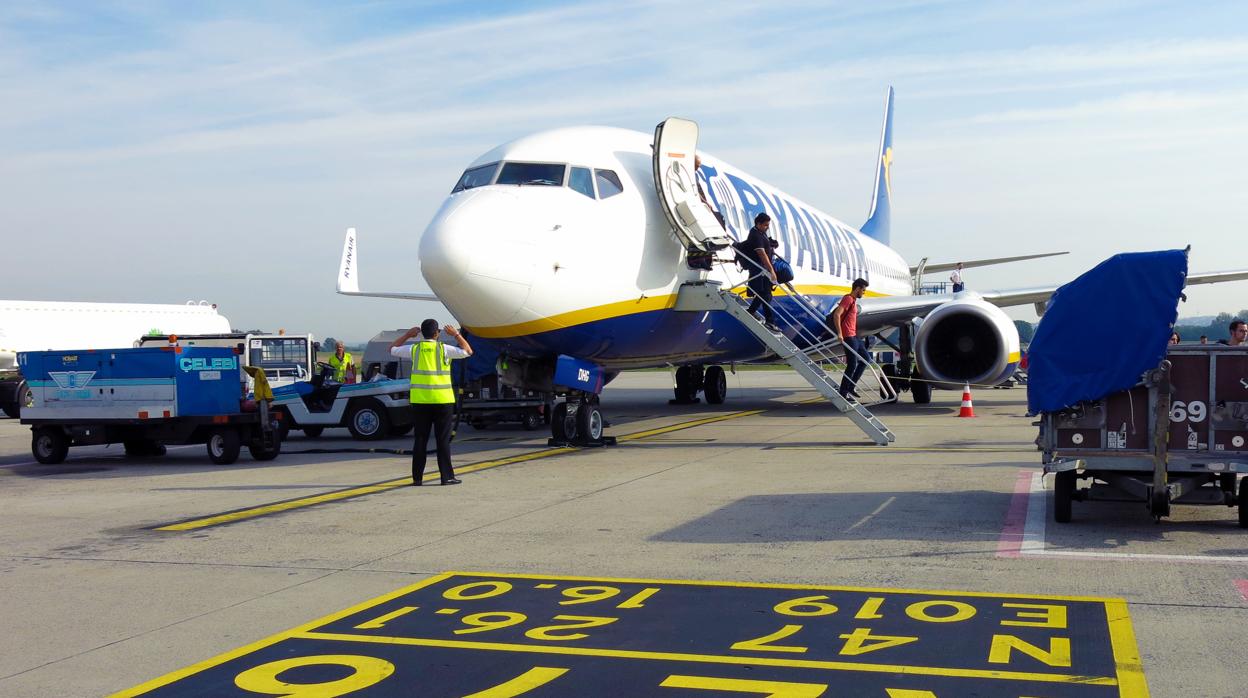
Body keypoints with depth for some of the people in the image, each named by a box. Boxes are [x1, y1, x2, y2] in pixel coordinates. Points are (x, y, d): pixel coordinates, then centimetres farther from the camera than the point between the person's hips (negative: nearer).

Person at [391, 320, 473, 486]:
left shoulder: (414, 349, 1)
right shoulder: (443, 349, -5)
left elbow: (392, 349, 17)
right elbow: (468, 351, 3)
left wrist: (407, 335, 22)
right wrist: (456, 334, 11)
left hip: (420, 401, 2)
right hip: (442, 400, -2)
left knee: (420, 440, 7)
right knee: (443, 440, 2)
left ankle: (417, 477, 8)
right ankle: (446, 476, 2)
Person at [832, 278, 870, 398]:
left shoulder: (853, 300, 18)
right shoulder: (848, 299, -13)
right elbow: (836, 314, -24)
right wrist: (839, 333, -26)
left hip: (854, 336, 10)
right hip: (848, 337, -10)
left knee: (865, 359, 14)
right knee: (852, 365, -8)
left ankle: (851, 387, 15)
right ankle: (843, 393, -2)